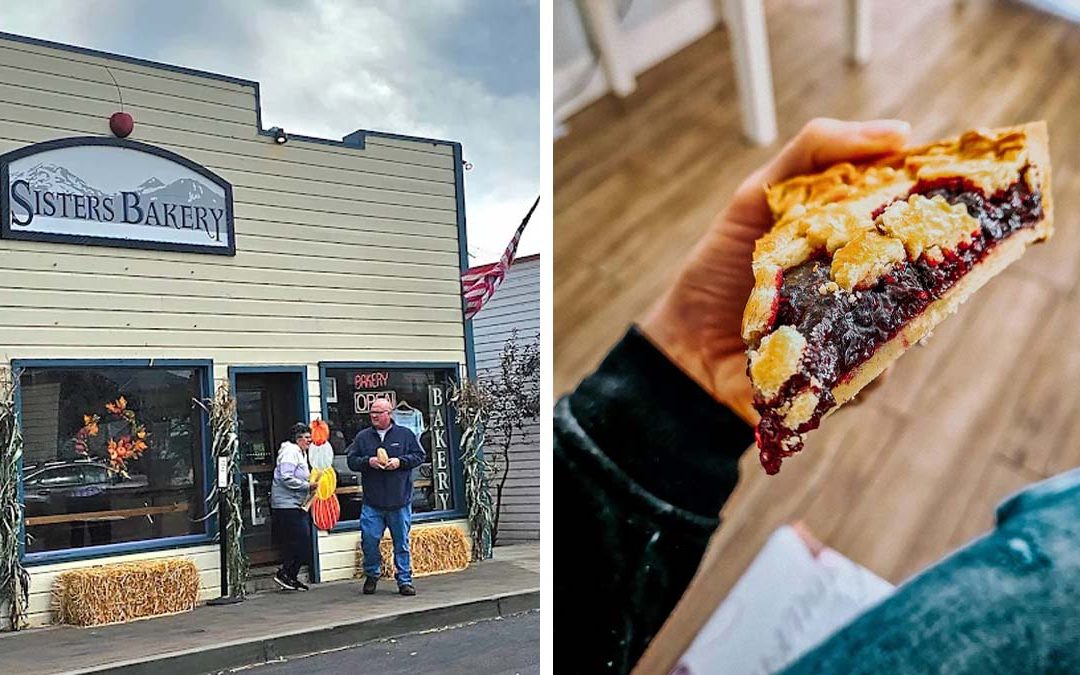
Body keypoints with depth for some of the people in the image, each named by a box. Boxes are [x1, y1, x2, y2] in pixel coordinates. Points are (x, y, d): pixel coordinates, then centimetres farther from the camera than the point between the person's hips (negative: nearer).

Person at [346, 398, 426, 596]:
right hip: (372, 502, 1)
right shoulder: (362, 437, 8)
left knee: (402, 542, 5)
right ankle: (371, 575, 20)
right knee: (369, 539, -2)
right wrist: (368, 462, -11)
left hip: (400, 501, -1)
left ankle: (405, 580, 14)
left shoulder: (405, 435, 4)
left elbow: (419, 456, 5)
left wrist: (400, 461, -11)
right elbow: (352, 461, 8)